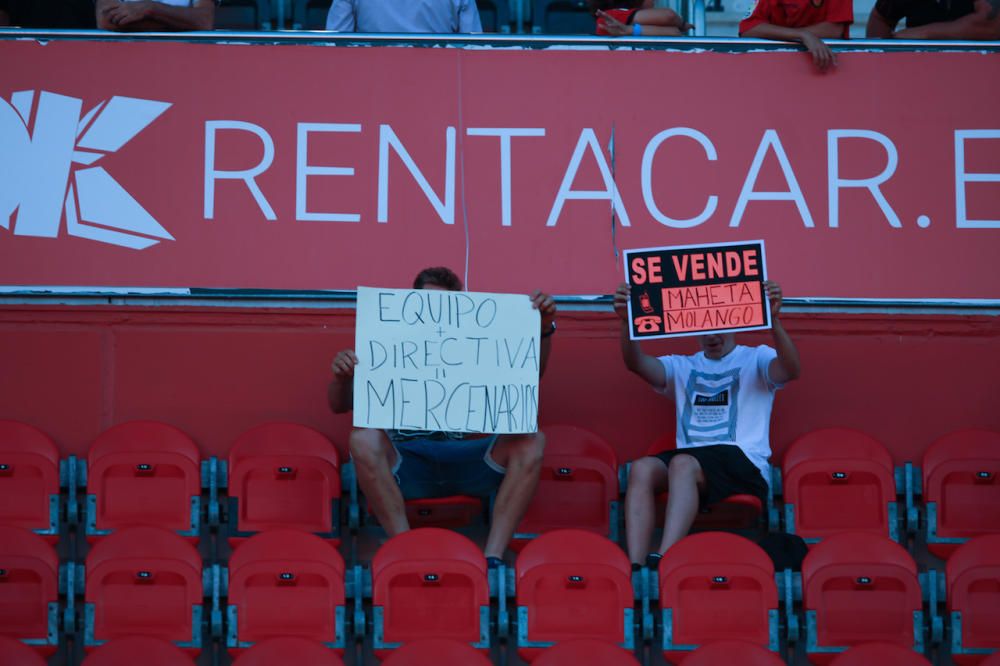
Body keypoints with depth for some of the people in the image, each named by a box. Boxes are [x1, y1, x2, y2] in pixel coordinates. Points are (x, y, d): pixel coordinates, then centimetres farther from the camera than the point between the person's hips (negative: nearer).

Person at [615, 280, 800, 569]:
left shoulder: (755, 359, 16)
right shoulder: (682, 367, 26)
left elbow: (790, 369, -7)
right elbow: (636, 364, 7)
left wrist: (773, 319, -24)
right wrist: (627, 321, -13)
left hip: (743, 464, -4)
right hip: (690, 455, 4)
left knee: (683, 463, -35)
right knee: (642, 467, -28)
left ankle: (663, 559, -49)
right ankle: (634, 566, -39)